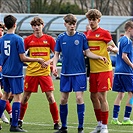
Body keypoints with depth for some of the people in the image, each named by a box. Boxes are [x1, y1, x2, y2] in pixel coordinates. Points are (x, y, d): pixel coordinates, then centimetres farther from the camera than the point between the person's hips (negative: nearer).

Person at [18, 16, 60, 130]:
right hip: (31, 72, 2)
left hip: (45, 73, -1)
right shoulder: (28, 40, 4)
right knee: (25, 97, 5)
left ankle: (56, 122, 1)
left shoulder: (49, 39, 0)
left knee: (50, 96, -6)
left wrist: (49, 61, -13)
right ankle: (20, 120, 22)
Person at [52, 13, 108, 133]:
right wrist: (54, 66, -7)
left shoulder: (81, 36, -1)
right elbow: (57, 54, 9)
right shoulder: (61, 38, 4)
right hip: (65, 73, 3)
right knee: (63, 99, 4)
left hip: (79, 73, -2)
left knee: (79, 97, -9)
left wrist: (99, 57, -15)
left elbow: (87, 52, 1)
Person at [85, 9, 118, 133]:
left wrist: (111, 48, -25)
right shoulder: (87, 34, 12)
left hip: (104, 69, -6)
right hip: (93, 70, 6)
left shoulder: (104, 33, -6)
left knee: (101, 97, -8)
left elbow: (116, 49, -4)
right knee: (93, 97, 10)